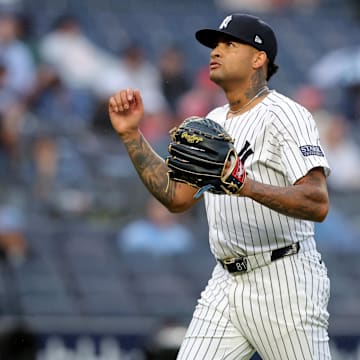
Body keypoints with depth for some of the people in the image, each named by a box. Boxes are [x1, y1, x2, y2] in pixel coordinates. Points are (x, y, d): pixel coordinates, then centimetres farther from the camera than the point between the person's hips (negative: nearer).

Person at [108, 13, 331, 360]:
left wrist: (249, 187, -38)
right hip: (226, 283, 8)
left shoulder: (285, 116, -11)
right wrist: (131, 134, 10)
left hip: (283, 282, -8)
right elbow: (177, 197, 17)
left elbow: (318, 204, -23)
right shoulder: (213, 122, 16)